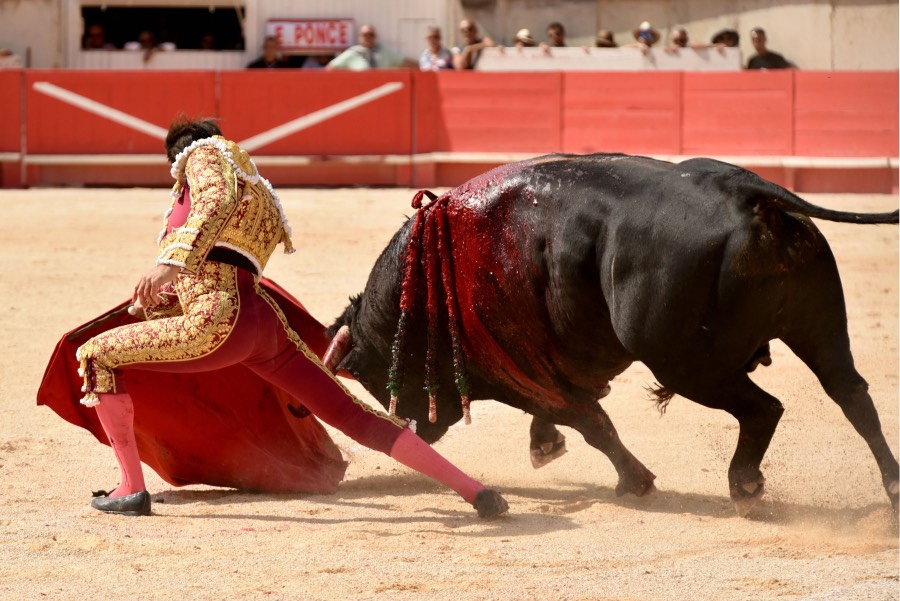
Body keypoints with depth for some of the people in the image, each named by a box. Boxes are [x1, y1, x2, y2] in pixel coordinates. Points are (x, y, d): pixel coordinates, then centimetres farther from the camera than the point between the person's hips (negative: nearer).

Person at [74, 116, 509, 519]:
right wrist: (152, 303, 50)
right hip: (265, 323, 8)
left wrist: (172, 260, -28)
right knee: (356, 417, 10)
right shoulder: (261, 197, 34)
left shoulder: (203, 155, 10)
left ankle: (132, 489, 2)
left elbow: (219, 199, -15)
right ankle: (471, 489, 4)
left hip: (220, 320, -8)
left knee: (96, 356, 7)